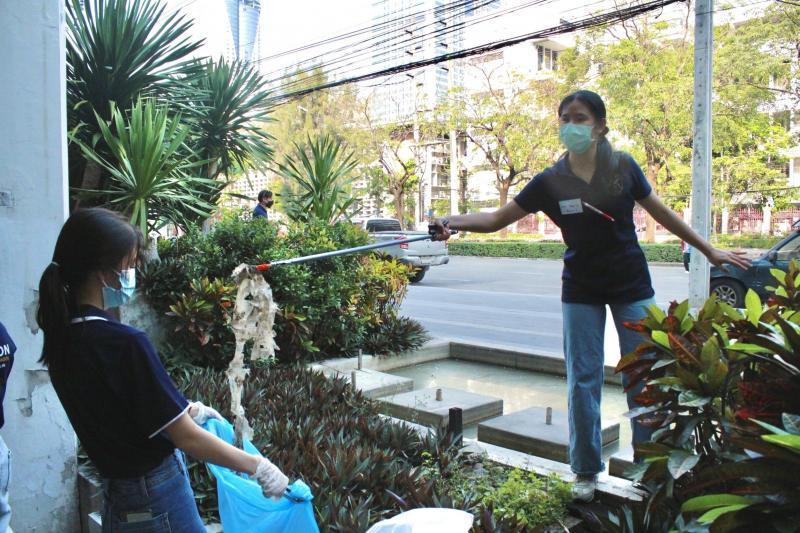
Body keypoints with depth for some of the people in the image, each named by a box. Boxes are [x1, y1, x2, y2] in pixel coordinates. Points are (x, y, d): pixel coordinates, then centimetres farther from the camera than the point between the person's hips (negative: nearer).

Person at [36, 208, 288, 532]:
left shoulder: (62, 336, -3)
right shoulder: (123, 343, -27)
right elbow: (186, 437, -23)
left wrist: (185, 409, 15)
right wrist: (259, 468, -13)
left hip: (115, 494, 8)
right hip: (155, 499, -8)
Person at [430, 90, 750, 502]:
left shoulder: (624, 167, -5)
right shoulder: (551, 181, -7)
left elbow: (662, 213, 7)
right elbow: (497, 218, -9)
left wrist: (708, 250, 12)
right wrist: (452, 222, -25)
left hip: (632, 285, 0)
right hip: (581, 290, 0)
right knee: (582, 381, 3)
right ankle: (586, 471, 17)